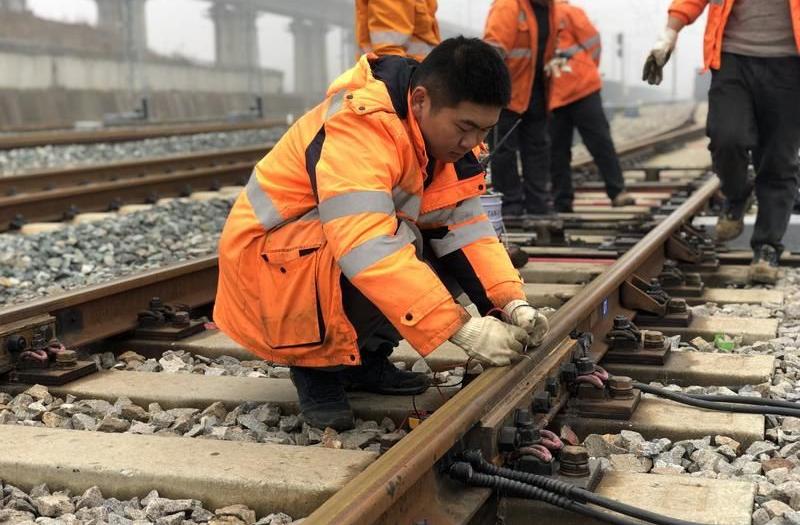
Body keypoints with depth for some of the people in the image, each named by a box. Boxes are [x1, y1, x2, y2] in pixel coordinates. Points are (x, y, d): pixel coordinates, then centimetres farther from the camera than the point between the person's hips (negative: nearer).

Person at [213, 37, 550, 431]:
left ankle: (364, 361, 5)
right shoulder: (358, 126, -30)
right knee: (400, 248, -32)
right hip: (267, 257, -8)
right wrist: (462, 327, -42)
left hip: (349, 249, 8)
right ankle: (318, 366, -11)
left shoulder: (440, 133, -3)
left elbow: (465, 227, -6)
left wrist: (512, 303, -21)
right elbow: (369, 249, -40)